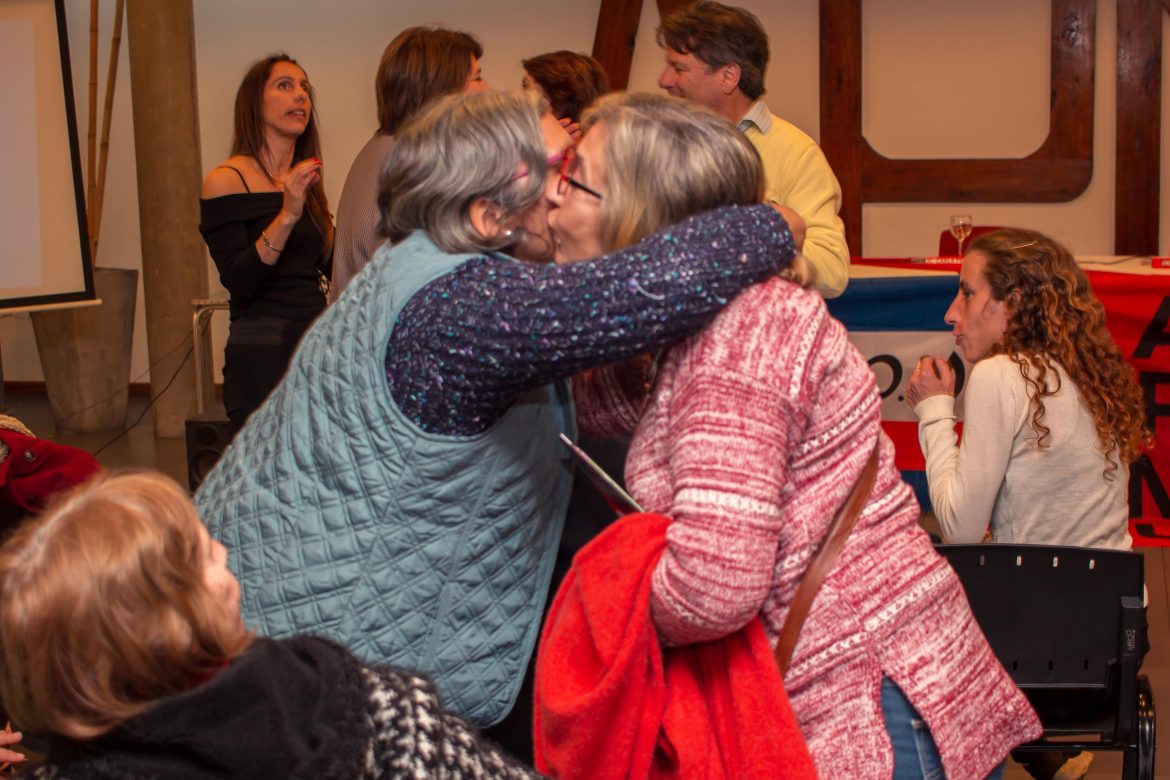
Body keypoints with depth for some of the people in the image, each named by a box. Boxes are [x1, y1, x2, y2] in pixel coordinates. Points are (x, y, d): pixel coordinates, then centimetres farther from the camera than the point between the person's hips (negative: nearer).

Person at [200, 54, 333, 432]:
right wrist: (286, 216, -24)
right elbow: (237, 281, -14)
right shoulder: (226, 180, -4)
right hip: (262, 358, -6)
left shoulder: (307, 185, 16)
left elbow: (337, 268, 12)